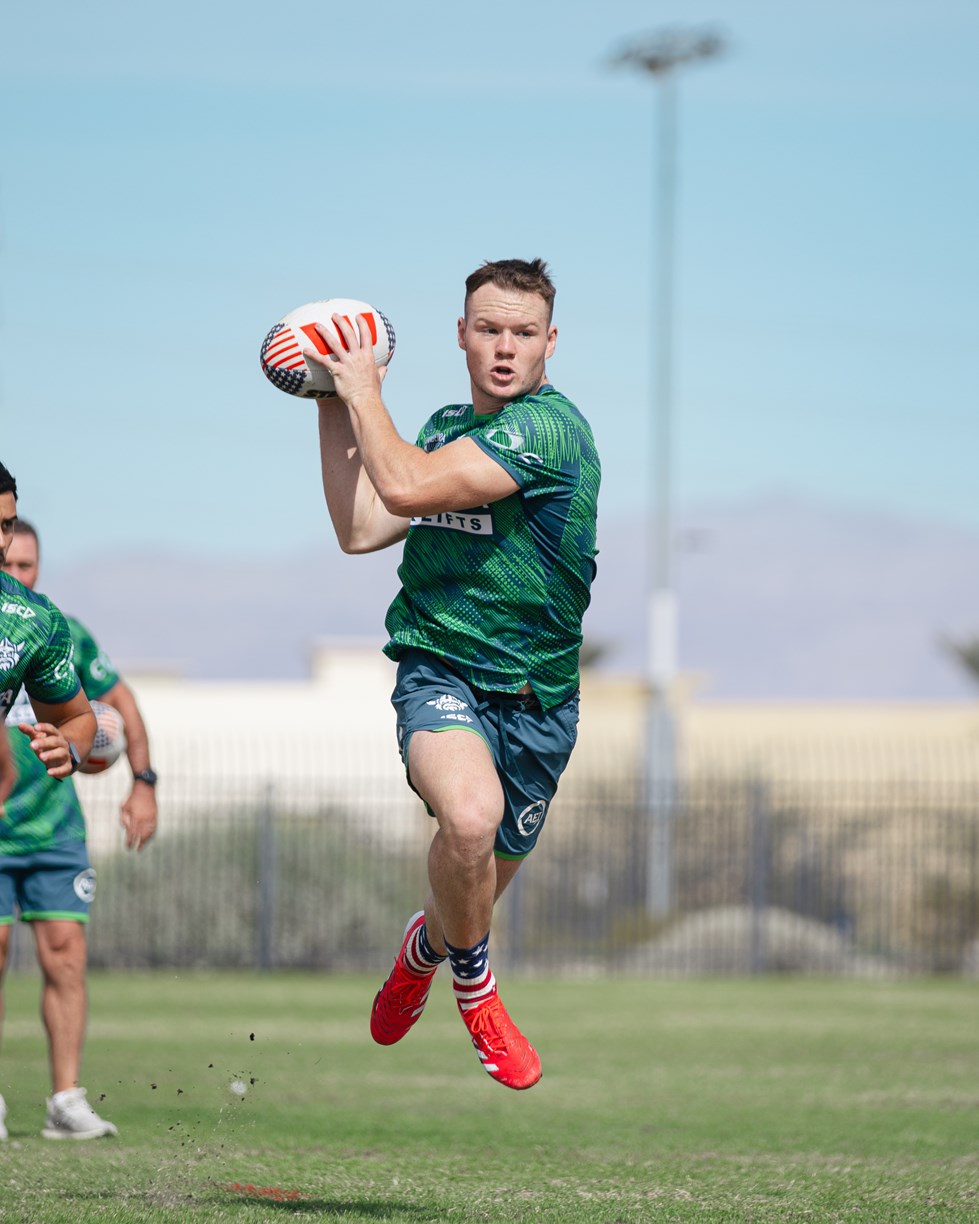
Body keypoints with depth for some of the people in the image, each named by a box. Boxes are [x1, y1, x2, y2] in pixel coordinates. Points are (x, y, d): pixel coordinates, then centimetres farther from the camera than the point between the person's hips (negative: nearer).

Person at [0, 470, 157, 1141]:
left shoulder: (63, 633, 2)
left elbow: (121, 700, 15)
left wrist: (144, 783, 7)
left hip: (55, 827, 2)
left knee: (65, 956, -5)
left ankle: (66, 1100, -1)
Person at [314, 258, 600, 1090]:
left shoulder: (549, 428, -15)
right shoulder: (447, 427, 8)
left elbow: (406, 487, -23)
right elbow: (360, 530, 11)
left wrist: (363, 388, -9)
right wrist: (336, 411, 7)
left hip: (535, 695, -2)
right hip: (438, 671, 2)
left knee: (481, 879, 16)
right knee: (470, 817, -31)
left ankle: (427, 946, 53)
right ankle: (473, 979, -3)